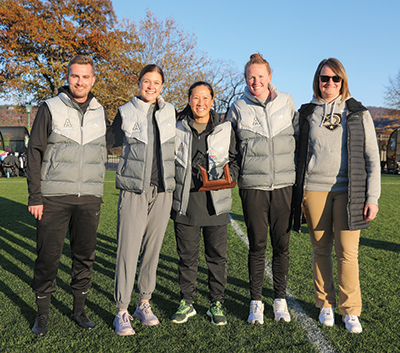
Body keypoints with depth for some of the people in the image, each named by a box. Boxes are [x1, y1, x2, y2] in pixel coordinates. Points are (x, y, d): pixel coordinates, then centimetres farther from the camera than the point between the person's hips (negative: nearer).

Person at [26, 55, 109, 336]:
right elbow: (35, 152, -1)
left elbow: (113, 140, 20)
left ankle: (79, 310, 24)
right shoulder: (50, 108, 0)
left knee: (85, 257, 9)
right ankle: (43, 314, 19)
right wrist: (35, 196, -8)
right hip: (54, 197, -3)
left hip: (90, 199, 3)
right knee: (48, 257, 2)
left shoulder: (101, 113, 10)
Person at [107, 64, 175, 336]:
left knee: (153, 247, 9)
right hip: (134, 190, -3)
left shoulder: (170, 112, 9)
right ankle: (122, 312, 4)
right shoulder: (126, 112, 2)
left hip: (163, 190, 3)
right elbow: (110, 140, 11)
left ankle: (145, 303, 23)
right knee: (128, 249, -6)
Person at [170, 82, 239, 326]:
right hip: (185, 204, 0)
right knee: (187, 256, 8)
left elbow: (235, 160, 11)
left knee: (217, 256, 6)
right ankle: (187, 303, 24)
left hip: (216, 204, 0)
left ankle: (216, 304, 21)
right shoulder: (178, 129, 7)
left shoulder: (225, 129, 6)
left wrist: (227, 176, -8)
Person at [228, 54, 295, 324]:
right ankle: (256, 302, 17)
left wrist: (298, 173, 14)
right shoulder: (238, 108, 4)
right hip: (253, 185, -1)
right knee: (257, 245, 4)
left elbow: (297, 138, 17)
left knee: (282, 245, 6)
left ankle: (281, 299, 21)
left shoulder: (287, 102, 7)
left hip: (285, 184, 1)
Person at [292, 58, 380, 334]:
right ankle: (325, 304, 22)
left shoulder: (359, 114, 5)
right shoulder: (305, 114, 9)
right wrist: (295, 193, 8)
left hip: (348, 192, -1)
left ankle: (350, 311, 11)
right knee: (321, 249, 7)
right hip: (314, 190, 1)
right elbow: (294, 151, 16)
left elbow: (372, 158, 4)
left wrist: (372, 197, -2)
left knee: (347, 251, -3)